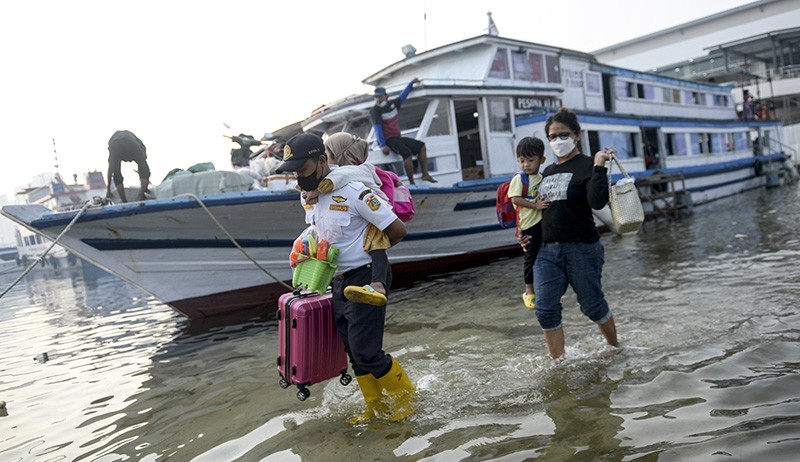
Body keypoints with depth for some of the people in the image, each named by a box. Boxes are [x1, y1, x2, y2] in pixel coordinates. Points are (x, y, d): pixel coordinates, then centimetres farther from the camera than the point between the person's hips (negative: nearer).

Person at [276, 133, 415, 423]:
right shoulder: (308, 195, 4)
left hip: (367, 277, -8)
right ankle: (377, 407, 31)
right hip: (339, 280, 8)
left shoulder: (351, 190, -22)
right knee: (353, 351, 14)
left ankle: (406, 397, 19)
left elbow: (397, 229, -19)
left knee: (366, 351, -5)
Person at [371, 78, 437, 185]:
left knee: (421, 146, 5)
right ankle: (411, 182, -26)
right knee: (407, 152, -30)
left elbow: (403, 96, 28)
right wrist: (383, 145, -22)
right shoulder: (375, 110, -8)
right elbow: (377, 128, -15)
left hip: (398, 137, 9)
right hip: (388, 140, -9)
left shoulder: (392, 104, 11)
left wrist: (411, 83, 35)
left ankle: (425, 174, 3)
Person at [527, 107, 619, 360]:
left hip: (582, 249, -5)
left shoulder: (587, 165, -6)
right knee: (545, 309, -3)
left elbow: (597, 202, -21)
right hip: (547, 250, 6)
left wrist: (599, 166, -22)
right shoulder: (548, 171, 14)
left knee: (592, 305, 10)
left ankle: (615, 348, 36)